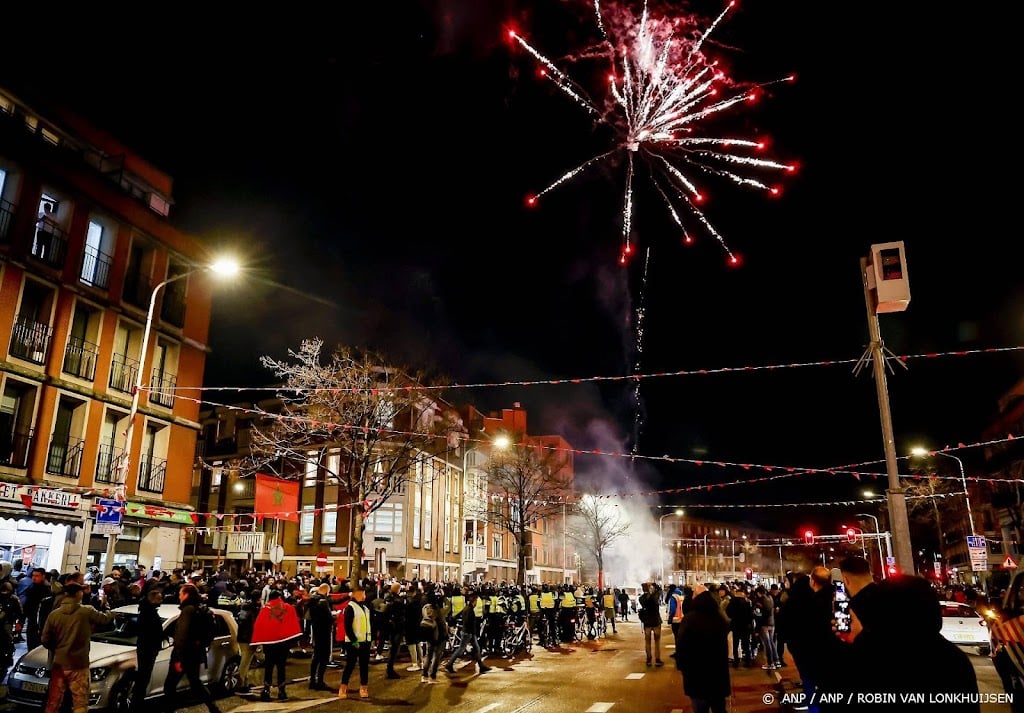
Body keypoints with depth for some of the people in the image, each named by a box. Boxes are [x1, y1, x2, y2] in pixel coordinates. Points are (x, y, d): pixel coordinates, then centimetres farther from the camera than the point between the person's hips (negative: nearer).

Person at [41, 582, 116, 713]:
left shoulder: (54, 614, -2)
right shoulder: (86, 611, -10)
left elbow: (45, 640, 2)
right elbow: (105, 618, 6)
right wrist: (111, 613, 28)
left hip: (58, 664, 4)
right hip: (78, 665, -4)